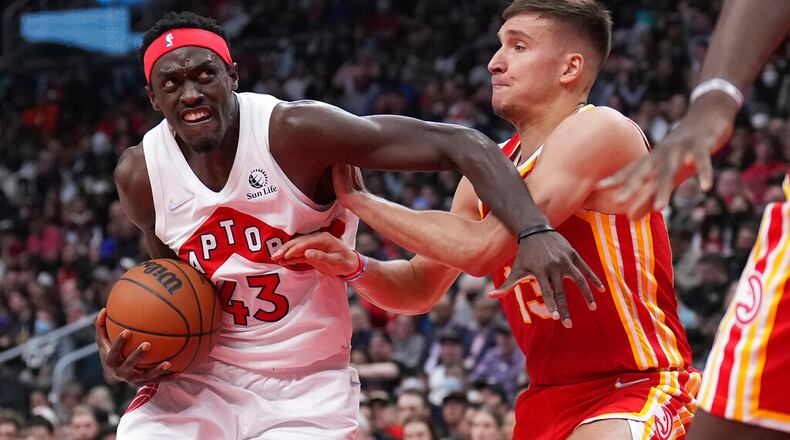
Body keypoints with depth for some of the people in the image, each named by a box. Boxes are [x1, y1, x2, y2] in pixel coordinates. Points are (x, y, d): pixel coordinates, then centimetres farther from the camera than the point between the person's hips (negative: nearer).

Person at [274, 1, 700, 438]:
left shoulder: (599, 131, -16)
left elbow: (481, 248, -24)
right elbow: (420, 287, 17)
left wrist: (359, 199, -14)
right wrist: (356, 268, -6)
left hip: (640, 386, -8)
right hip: (550, 399, 8)